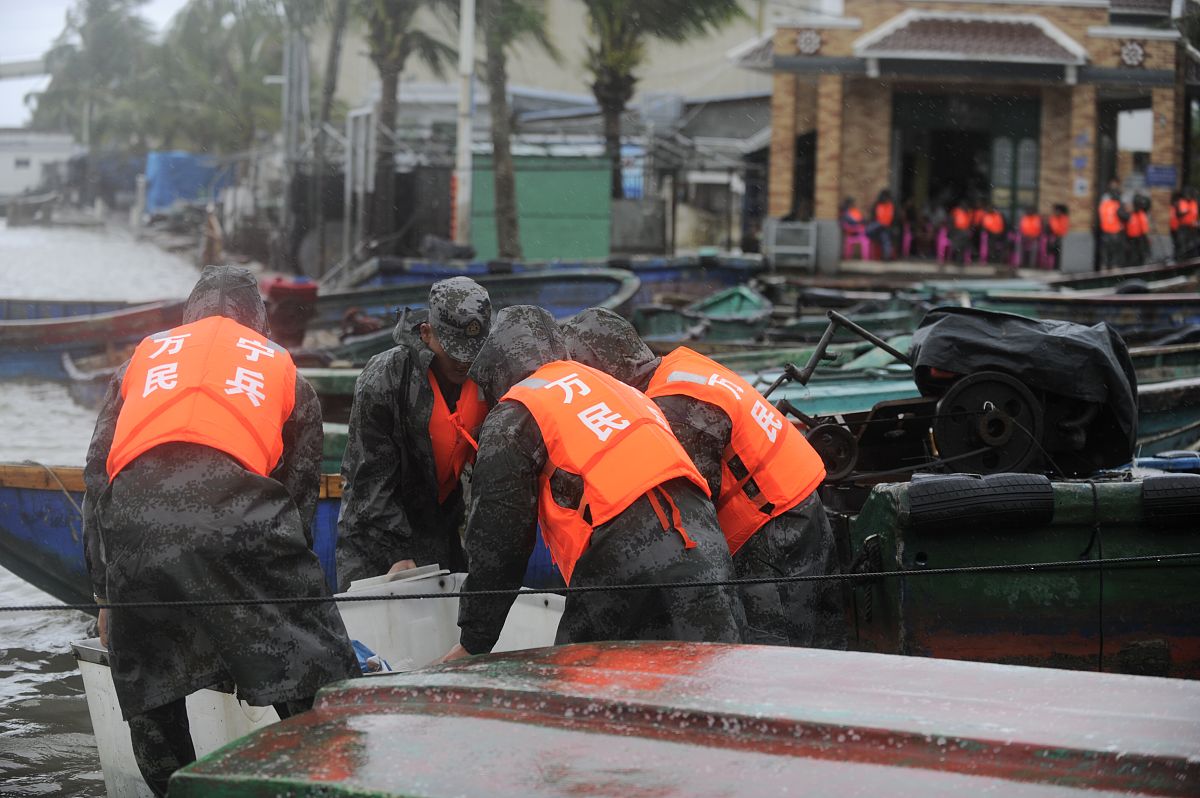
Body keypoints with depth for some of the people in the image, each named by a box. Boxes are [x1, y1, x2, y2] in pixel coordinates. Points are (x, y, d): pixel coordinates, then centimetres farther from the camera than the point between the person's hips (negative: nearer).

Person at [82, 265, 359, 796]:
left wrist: (106, 595, 31)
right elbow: (301, 492, 28)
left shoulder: (145, 354, 33)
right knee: (315, 682, 0)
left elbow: (96, 475, 28)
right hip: (238, 508, -2)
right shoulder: (280, 364, 30)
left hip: (132, 515, 2)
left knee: (149, 696, 16)